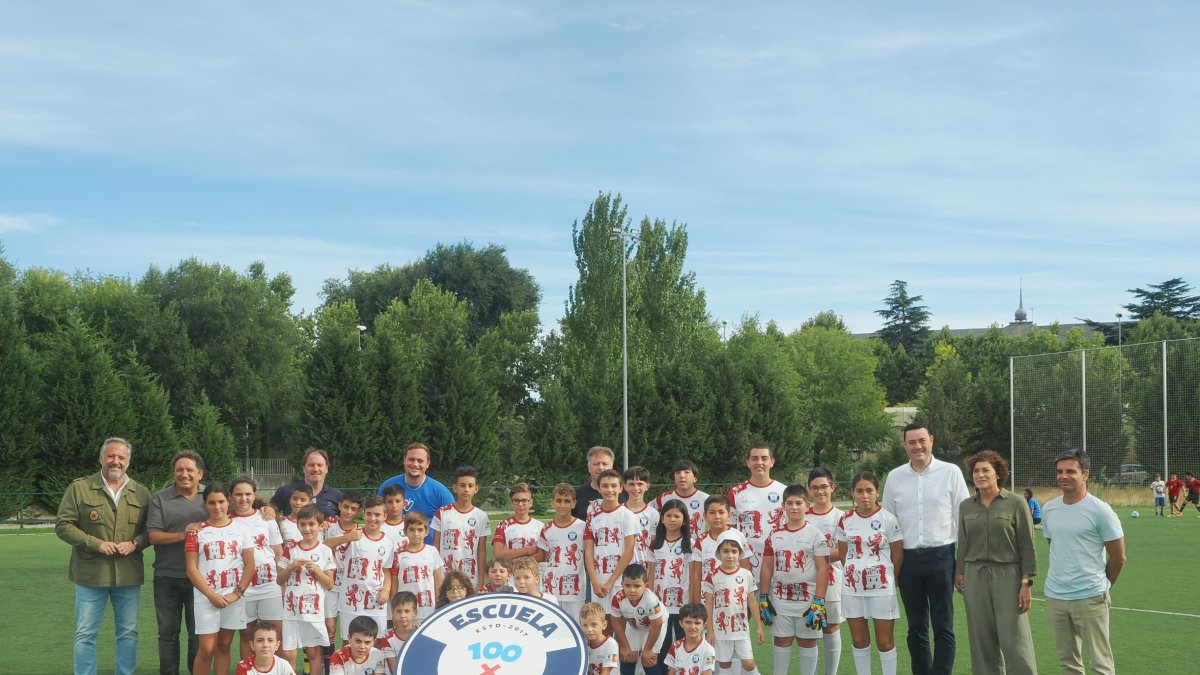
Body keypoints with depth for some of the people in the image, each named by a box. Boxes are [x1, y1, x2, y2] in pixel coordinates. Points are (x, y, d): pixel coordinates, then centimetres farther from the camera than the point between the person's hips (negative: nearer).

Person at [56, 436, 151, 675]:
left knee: (129, 633, 9)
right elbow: (63, 525, -4)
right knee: (85, 634, 1)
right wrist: (96, 544, -14)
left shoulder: (141, 493, 8)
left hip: (129, 574, 3)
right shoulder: (79, 488, -1)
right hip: (91, 574, -2)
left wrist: (135, 543, -11)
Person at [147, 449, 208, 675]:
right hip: (167, 578, 0)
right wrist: (182, 535, -19)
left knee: (199, 634, 6)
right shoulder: (159, 499, 1)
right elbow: (154, 536, -6)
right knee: (168, 633, 8)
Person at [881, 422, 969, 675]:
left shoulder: (950, 472, -1)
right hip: (908, 558, 3)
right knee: (916, 628, 10)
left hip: (941, 556, -3)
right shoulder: (895, 477, 7)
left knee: (943, 628, -2)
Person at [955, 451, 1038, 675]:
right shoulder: (966, 507, 9)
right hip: (975, 577, 4)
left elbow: (1027, 546, -4)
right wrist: (960, 576, 11)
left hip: (1008, 576, -4)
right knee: (983, 642, 5)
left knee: (1014, 640, -7)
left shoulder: (1016, 504, -3)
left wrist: (1026, 583, -9)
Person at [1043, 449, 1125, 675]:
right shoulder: (1048, 509, 8)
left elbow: (1118, 558, -2)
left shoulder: (1100, 511, -8)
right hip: (1055, 597, 5)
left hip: (1090, 597, -5)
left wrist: (1098, 586, 8)